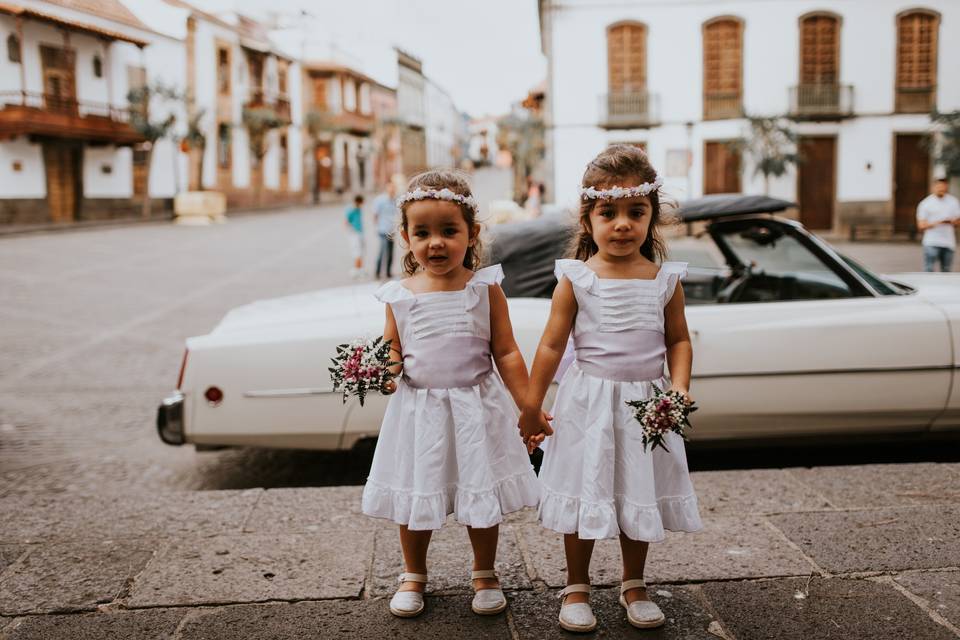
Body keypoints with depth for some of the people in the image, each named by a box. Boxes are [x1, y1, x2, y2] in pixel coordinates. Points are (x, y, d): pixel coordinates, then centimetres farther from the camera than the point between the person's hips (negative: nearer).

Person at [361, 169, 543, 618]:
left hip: (477, 409, -1)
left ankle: (484, 574, 34)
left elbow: (506, 353, -3)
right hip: (417, 412, 1)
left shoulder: (485, 288, -7)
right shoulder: (400, 295, -3)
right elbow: (392, 350, 8)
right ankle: (413, 575, 36)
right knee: (414, 497, 13)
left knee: (481, 495, 12)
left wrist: (528, 407, -7)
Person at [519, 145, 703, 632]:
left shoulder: (665, 280, -2)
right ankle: (576, 588, 25)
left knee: (639, 496, 13)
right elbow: (552, 344, -5)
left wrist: (679, 386, -11)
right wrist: (531, 406, -4)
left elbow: (678, 339, 7)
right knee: (584, 496, 8)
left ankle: (634, 586, 32)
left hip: (645, 403, 2)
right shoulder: (576, 278, -8)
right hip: (588, 404, -2)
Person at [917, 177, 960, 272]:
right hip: (931, 243, -4)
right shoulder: (925, 203, -1)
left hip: (949, 243, 4)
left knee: (946, 271, 7)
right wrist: (935, 223, -20)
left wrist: (951, 221, -10)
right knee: (928, 271, -12)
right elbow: (921, 226, -3)